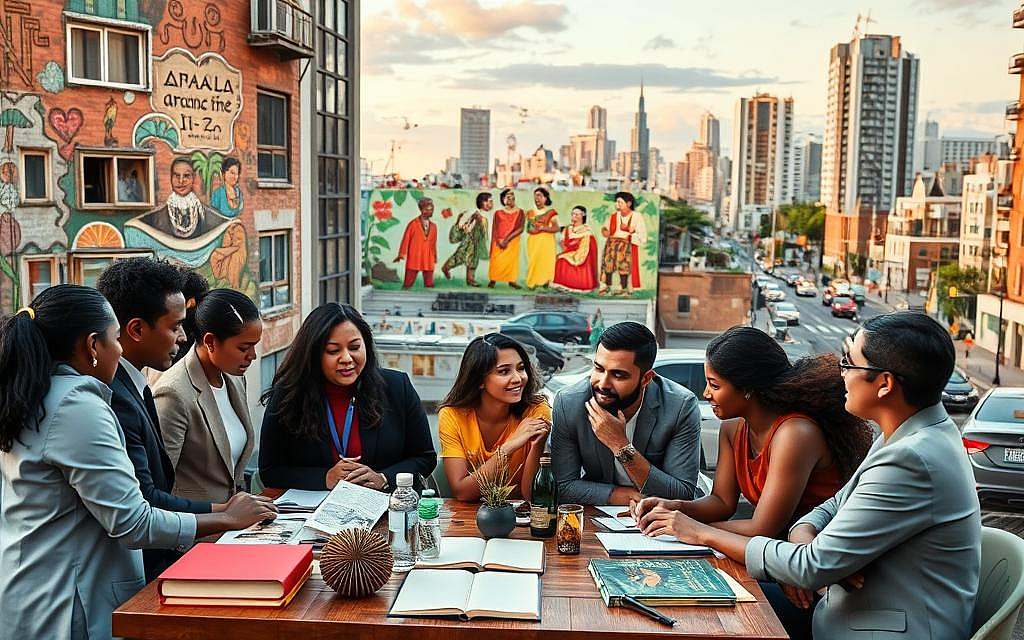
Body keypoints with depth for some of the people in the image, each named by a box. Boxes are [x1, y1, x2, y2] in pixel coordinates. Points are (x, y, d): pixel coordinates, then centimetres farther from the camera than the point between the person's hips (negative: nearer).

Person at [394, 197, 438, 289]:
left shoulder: (433, 226, 9)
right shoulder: (413, 224, -5)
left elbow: (433, 243, 13)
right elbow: (406, 240, -4)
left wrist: (435, 258, 14)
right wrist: (401, 255, -8)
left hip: (428, 261, 4)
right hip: (413, 259, -4)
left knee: (429, 285, 4)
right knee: (408, 283, 0)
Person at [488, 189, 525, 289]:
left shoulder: (520, 212, 3)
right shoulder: (498, 213, 5)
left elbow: (521, 229, -7)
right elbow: (494, 229, 2)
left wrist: (507, 239, -14)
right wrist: (499, 241, -13)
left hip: (513, 241, 0)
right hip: (498, 242, 0)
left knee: (512, 260, -3)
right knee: (496, 261, -5)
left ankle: (512, 281, 1)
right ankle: (493, 280, -1)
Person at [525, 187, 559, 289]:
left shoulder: (551, 213, 1)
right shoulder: (530, 213, 15)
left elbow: (556, 228, -5)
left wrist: (543, 228, -15)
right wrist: (530, 229, -3)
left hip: (546, 241, -3)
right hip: (533, 241, 3)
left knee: (546, 261, -7)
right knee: (533, 261, -3)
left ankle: (545, 282, -3)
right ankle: (532, 283, 0)